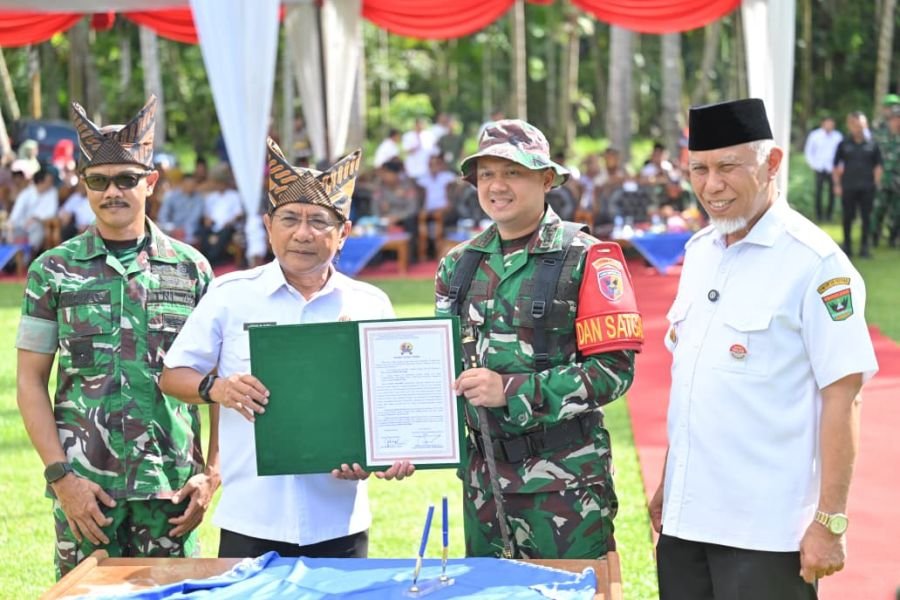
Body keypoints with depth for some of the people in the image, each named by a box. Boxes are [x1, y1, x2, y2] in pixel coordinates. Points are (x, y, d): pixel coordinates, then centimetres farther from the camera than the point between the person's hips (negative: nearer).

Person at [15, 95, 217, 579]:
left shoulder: (190, 269, 5)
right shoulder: (53, 270, 4)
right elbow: (31, 381, 3)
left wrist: (213, 472, -1)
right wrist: (60, 475, -6)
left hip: (170, 484, 1)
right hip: (84, 485, 0)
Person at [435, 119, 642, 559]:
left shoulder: (587, 260, -7)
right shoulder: (458, 264, 9)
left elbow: (614, 370, -14)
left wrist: (511, 392, -20)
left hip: (564, 477, -5)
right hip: (483, 475, 5)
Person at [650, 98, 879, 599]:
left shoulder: (815, 263, -12)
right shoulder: (701, 252, 10)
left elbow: (841, 398, -13)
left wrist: (831, 522, -15)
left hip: (765, 535, -7)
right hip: (686, 520, 7)